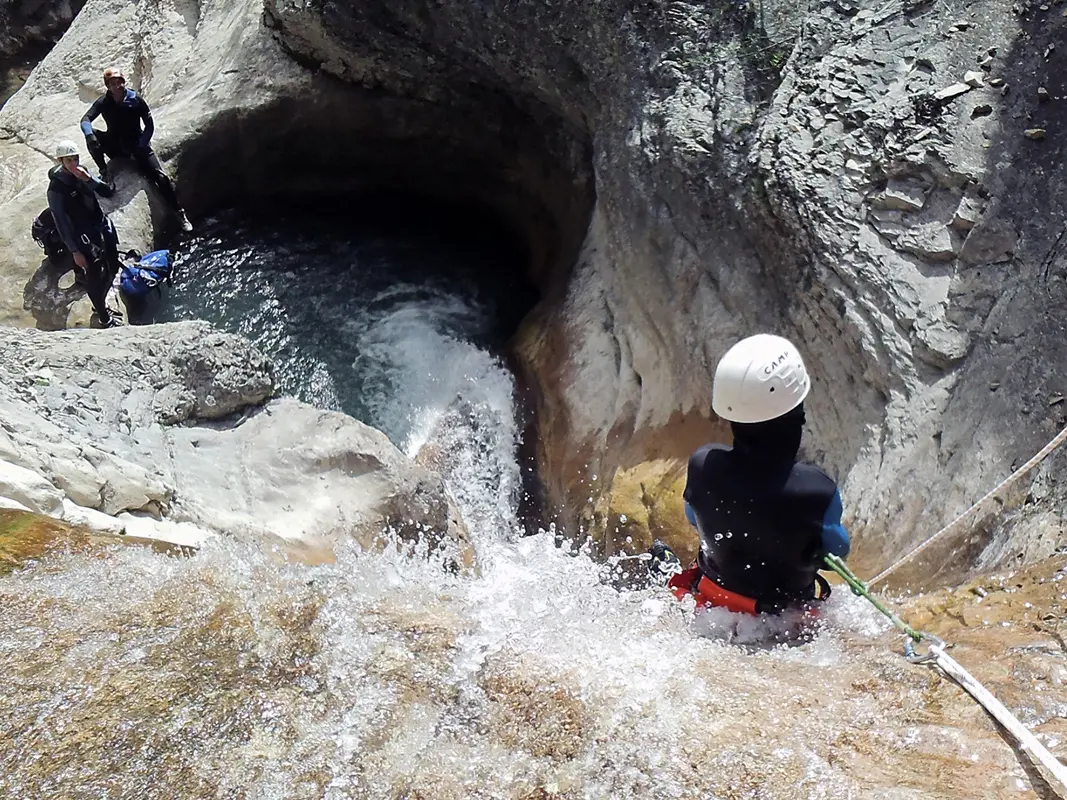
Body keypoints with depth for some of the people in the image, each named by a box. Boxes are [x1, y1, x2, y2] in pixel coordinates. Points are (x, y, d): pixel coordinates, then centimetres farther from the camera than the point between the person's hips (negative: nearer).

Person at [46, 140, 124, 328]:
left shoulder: (83, 173, -1)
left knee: (112, 269, 19)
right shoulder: (56, 188, -19)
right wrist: (75, 251, -18)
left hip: (103, 227, 7)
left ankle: (101, 304, 43)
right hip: (85, 237, -7)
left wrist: (88, 179, -24)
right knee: (95, 277, 1)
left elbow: (108, 192, -7)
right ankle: (104, 318, 17)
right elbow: (61, 223, -17)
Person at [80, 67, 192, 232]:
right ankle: (104, 171, -13)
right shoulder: (103, 102, -8)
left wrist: (140, 147, -17)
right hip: (115, 147, 2)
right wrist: (90, 136, -37)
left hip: (137, 145, -2)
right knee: (92, 136, -27)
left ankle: (180, 214, -6)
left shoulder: (136, 100, -12)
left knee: (161, 178, -16)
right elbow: (85, 120, -15)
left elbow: (150, 126, -8)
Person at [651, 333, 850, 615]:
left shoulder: (701, 465, -26)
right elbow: (839, 549, -13)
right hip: (786, 618, -2)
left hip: (711, 602, 2)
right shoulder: (819, 491, -35)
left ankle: (670, 572, 62)